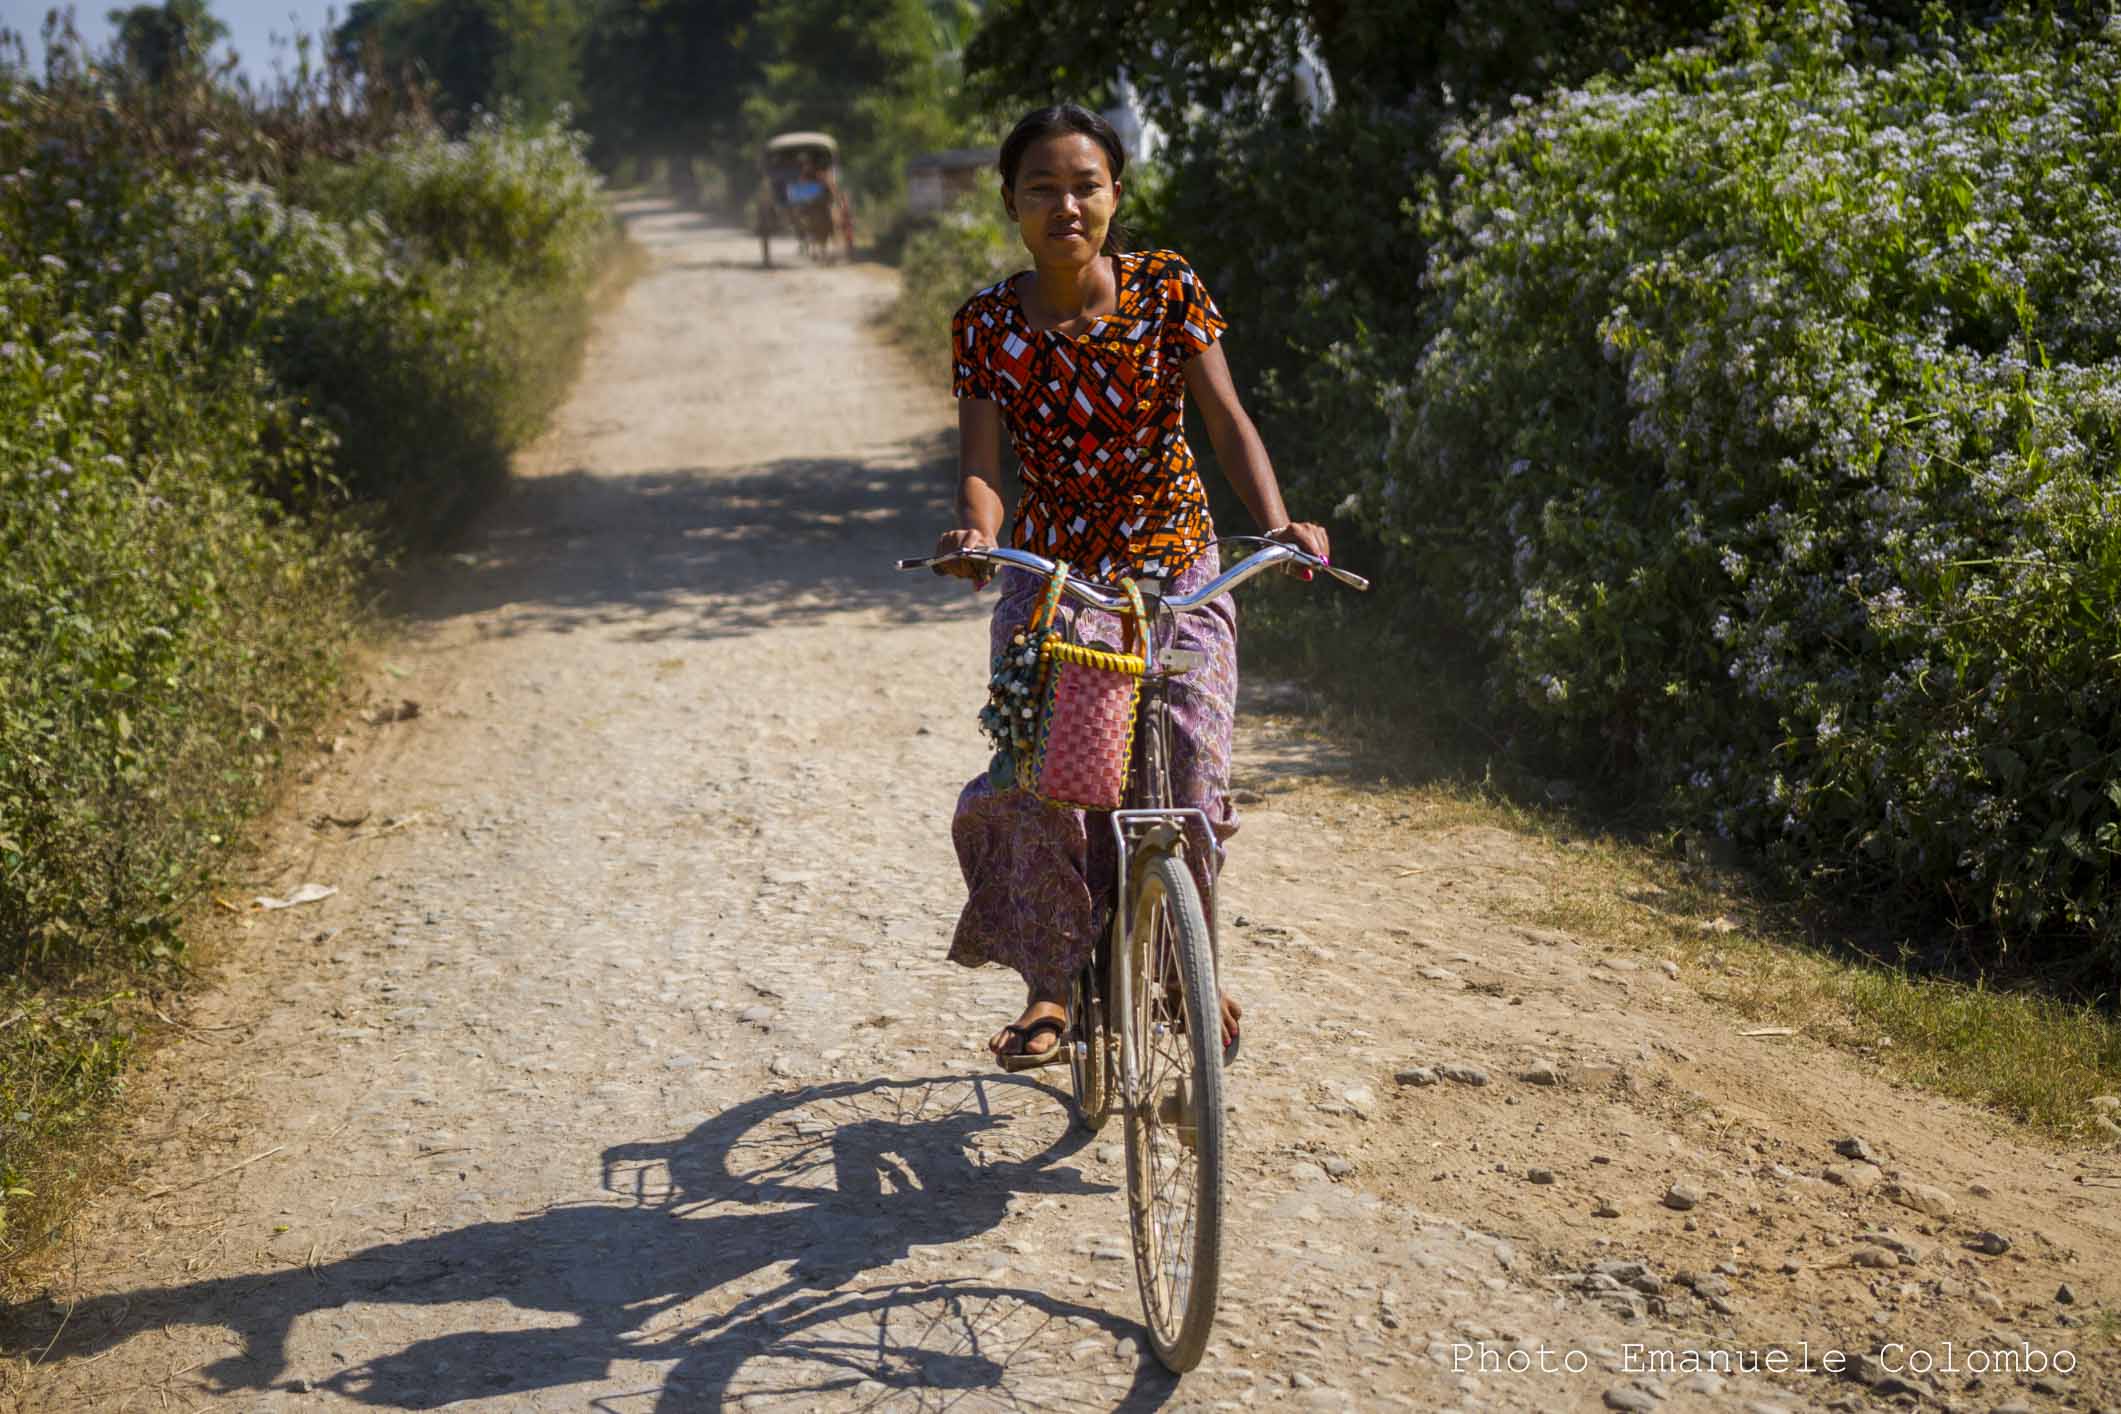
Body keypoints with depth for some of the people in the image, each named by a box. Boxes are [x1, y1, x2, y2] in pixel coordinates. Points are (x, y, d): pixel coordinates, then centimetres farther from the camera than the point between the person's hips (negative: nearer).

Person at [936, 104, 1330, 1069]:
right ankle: (1050, 983, 4)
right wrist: (974, 530, -34)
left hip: (1174, 568, 0)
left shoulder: (1166, 290, -5)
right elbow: (981, 463, -11)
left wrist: (1277, 522, -27)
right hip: (1051, 573, 1)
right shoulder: (987, 325, -4)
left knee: (1191, 763, -13)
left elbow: (1226, 419, -10)